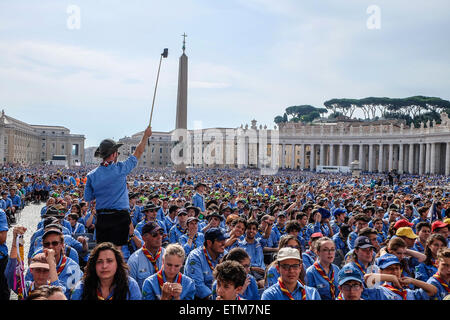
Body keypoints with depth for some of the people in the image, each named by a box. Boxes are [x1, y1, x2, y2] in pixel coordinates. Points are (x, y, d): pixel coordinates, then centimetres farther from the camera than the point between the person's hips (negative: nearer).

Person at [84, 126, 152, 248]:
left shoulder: (92, 175, -1)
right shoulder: (120, 169, -9)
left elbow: (87, 198, 7)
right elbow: (138, 153, 4)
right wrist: (145, 136, 17)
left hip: (101, 218, 3)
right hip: (120, 216, -3)